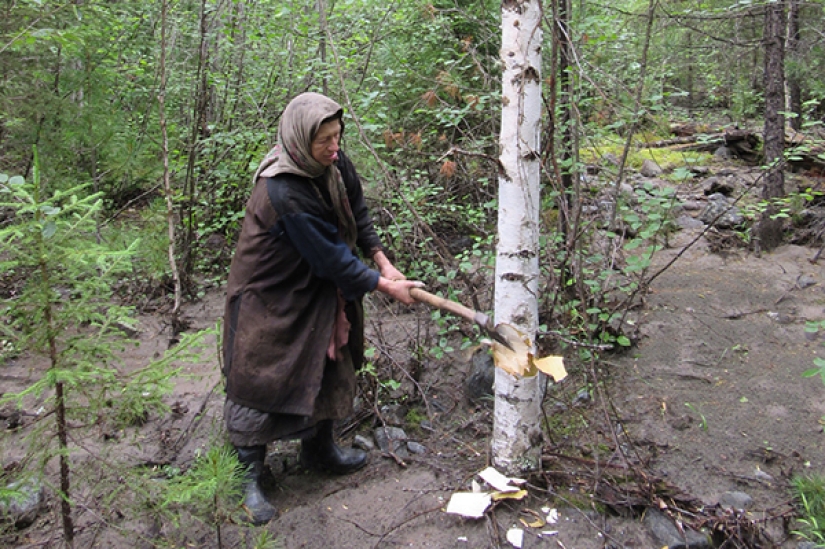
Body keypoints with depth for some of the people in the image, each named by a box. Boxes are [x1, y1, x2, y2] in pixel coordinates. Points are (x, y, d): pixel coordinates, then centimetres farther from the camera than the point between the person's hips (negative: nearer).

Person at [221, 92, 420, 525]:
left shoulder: (333, 163, -9)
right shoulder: (282, 191, -32)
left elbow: (356, 212, 6)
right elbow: (330, 257, -27)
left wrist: (381, 260, -4)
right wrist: (383, 286, -18)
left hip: (315, 290, 9)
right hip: (270, 298, -8)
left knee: (328, 366, 18)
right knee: (261, 382, 1)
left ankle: (318, 449, 40)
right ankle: (248, 476, 18)